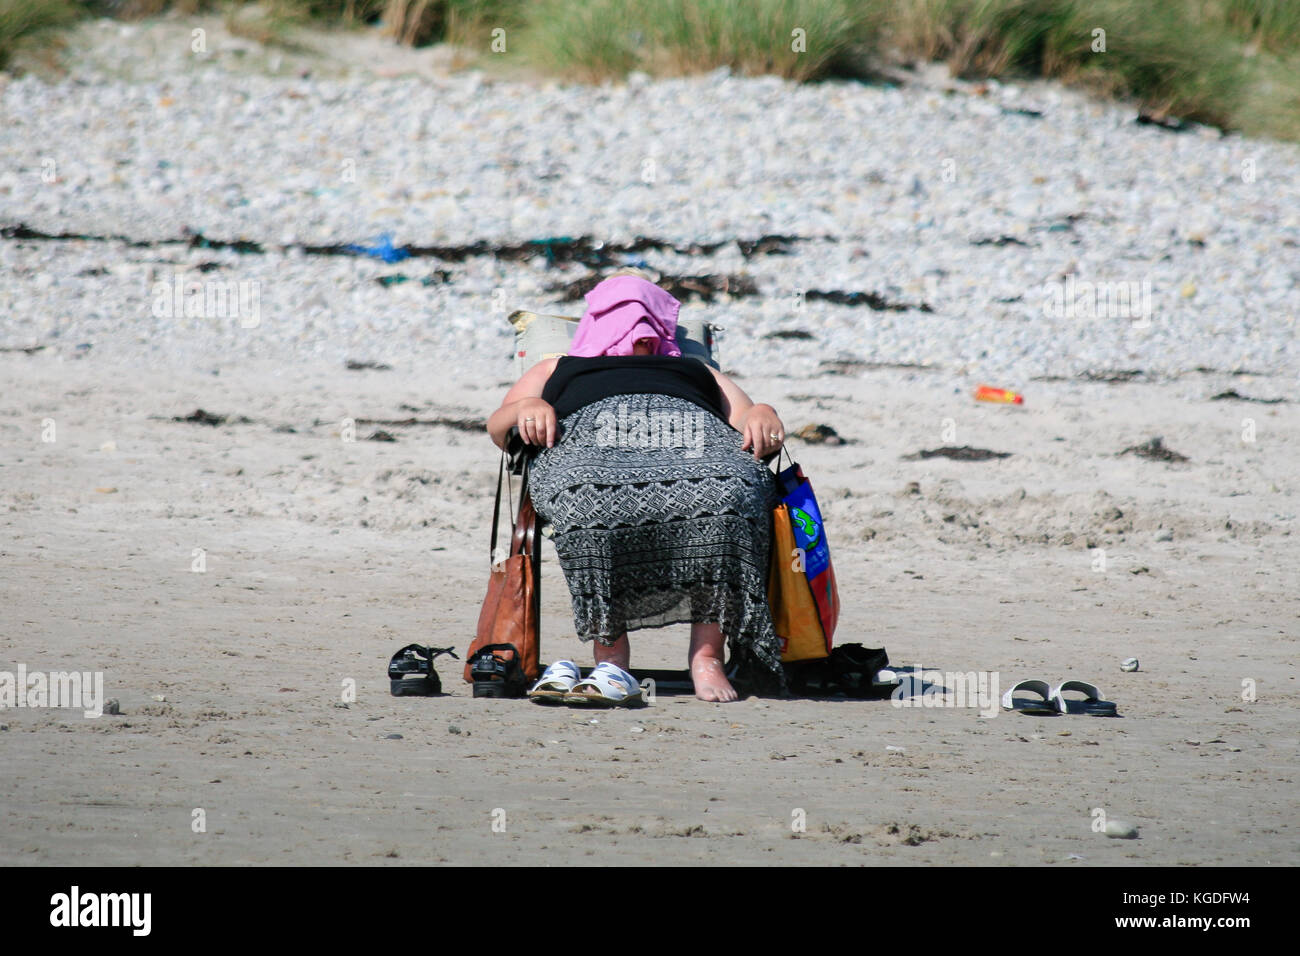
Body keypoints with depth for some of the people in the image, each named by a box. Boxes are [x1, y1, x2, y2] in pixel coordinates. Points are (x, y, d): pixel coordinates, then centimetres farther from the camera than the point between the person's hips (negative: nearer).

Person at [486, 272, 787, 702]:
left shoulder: (697, 372, 44)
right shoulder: (558, 370, 41)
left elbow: (745, 420, 27)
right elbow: (498, 426, 24)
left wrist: (762, 415, 2)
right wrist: (527, 407, 0)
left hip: (694, 438, 1)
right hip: (594, 439, -1)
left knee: (728, 494, -37)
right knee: (589, 503, -40)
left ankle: (707, 653, -34)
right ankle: (609, 650, -29)